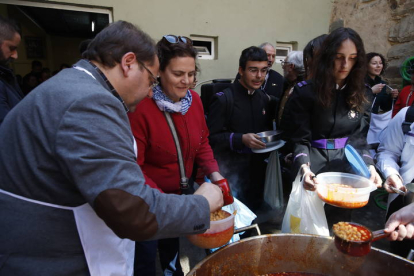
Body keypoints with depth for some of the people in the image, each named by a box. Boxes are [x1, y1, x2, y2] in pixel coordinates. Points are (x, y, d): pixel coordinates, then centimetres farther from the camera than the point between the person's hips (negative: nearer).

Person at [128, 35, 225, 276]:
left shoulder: (194, 99, -7)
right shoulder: (141, 106, -26)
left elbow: (202, 143, 3)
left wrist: (214, 172, -12)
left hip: (180, 192, 6)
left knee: (173, 250, 29)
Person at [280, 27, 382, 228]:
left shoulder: (359, 94, 4)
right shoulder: (305, 92, -10)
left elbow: (358, 138, 3)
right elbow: (300, 140, -12)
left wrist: (369, 166, -14)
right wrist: (304, 168, -29)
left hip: (345, 166, 4)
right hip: (314, 165, -3)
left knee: (340, 222, 12)